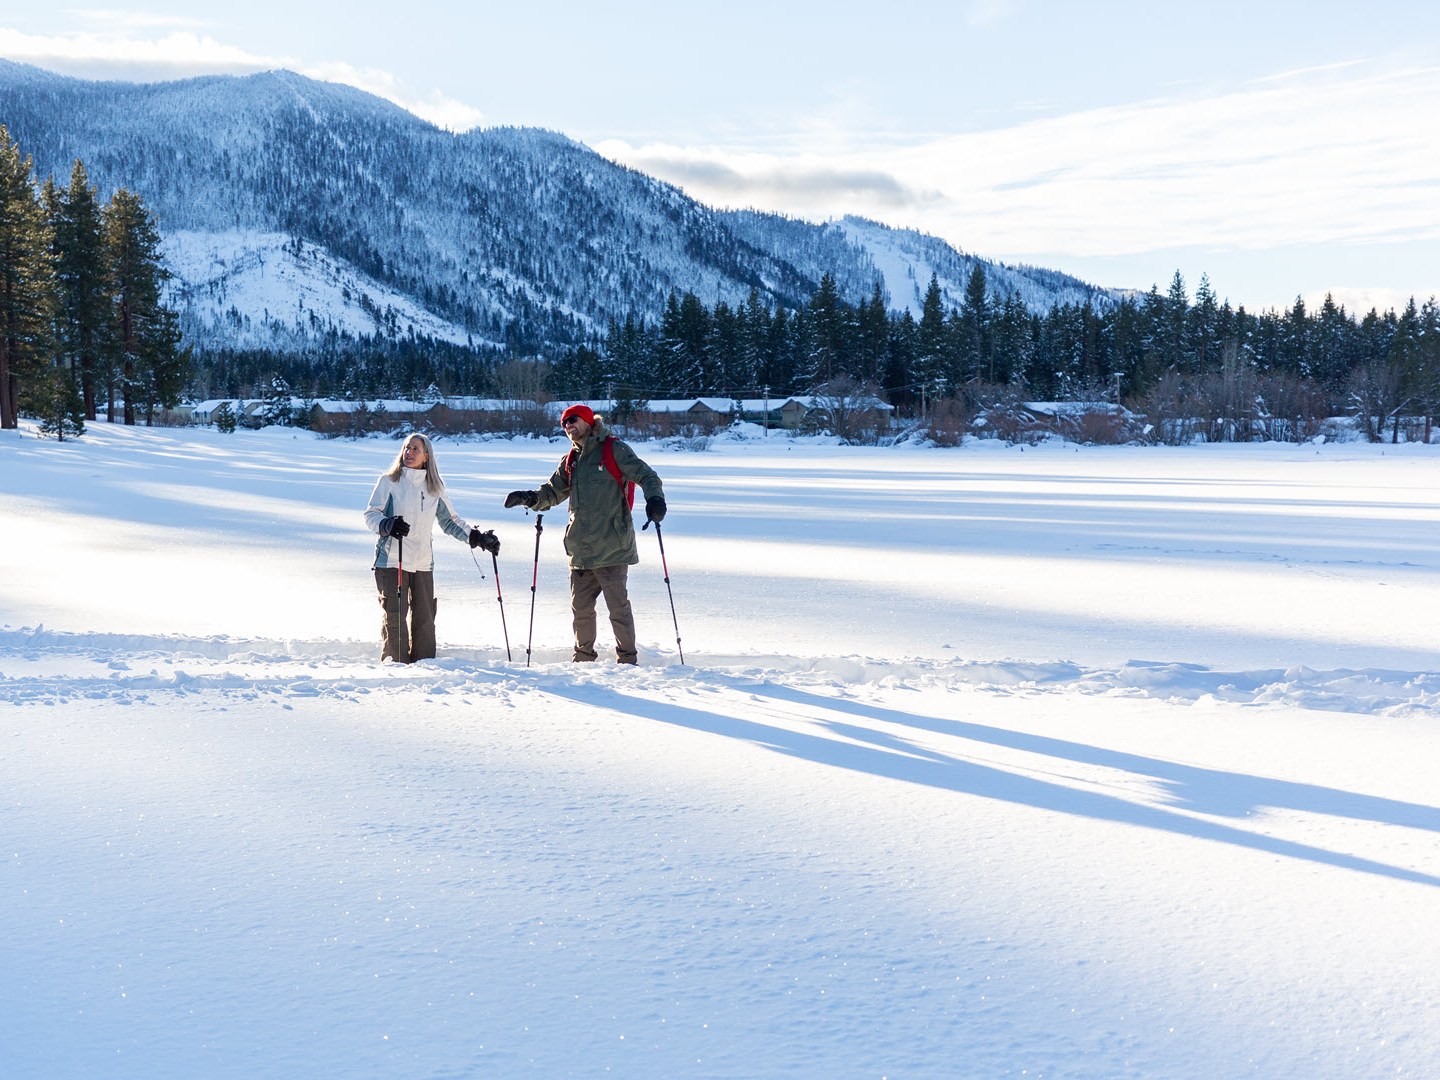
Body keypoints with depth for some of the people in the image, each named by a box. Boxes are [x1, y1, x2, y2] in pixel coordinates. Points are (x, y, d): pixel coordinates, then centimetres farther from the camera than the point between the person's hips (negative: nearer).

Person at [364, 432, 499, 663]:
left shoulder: (434, 488, 11)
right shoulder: (389, 481, 2)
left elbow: (450, 521, 18)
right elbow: (371, 514, -1)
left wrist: (477, 537, 7)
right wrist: (387, 525, -22)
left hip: (422, 564, 3)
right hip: (391, 561, -3)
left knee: (424, 618, 4)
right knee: (394, 617, -6)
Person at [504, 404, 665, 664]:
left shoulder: (614, 450, -2)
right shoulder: (570, 461, 17)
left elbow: (646, 476, -7)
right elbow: (552, 493, 23)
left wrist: (654, 499, -27)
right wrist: (530, 498, 2)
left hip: (612, 547, -6)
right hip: (581, 550, 6)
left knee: (618, 606, -3)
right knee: (581, 608, 10)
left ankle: (627, 657, 9)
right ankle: (584, 656, 24)